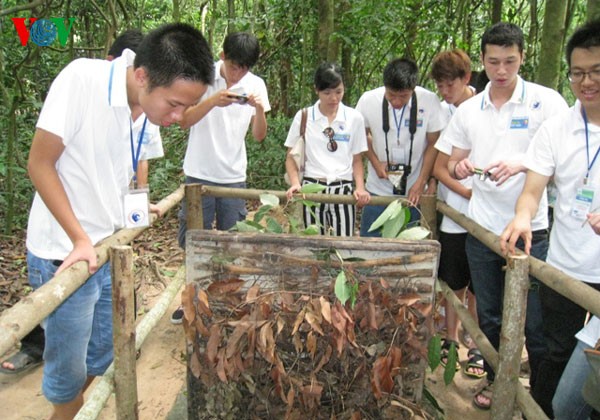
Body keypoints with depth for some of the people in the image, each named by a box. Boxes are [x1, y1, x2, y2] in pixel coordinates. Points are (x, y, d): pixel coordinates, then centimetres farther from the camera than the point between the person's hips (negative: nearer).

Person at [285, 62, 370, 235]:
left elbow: (357, 159, 10)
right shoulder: (303, 116, 2)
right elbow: (291, 156, 7)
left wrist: (360, 188, -5)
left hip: (342, 189, 0)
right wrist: (295, 183, -9)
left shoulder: (354, 118, 4)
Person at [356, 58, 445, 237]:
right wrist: (375, 162, -6)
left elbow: (433, 144, -4)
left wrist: (421, 183, -7)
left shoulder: (430, 101, -15)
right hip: (378, 190, 1)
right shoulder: (368, 100, -12)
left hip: (414, 191, 0)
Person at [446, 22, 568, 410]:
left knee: (535, 321, 2)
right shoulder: (468, 111, 7)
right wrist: (461, 168, -10)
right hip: (482, 229, 4)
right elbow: (454, 165, 14)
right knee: (489, 315, 16)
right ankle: (495, 380, 35)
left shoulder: (546, 102, -5)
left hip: (530, 230, -4)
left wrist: (521, 164, -26)